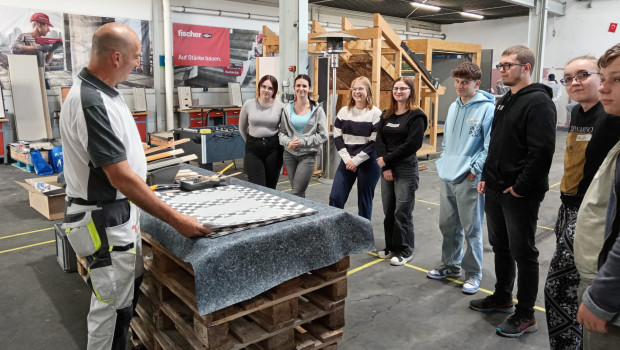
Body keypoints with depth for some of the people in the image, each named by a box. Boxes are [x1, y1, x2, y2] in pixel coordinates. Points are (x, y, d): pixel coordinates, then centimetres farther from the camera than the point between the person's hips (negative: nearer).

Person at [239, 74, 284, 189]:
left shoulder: (280, 107, -2)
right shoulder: (249, 104, 1)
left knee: (270, 187, 7)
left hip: (274, 149, 0)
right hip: (253, 149, 0)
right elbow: (242, 128, 14)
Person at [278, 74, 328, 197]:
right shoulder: (287, 109, 4)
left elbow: (323, 135, -6)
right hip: (289, 154, 3)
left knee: (296, 193, -9)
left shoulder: (317, 109, -4)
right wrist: (287, 142, -14)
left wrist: (303, 141, -14)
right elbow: (282, 132, 7)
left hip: (307, 155, -3)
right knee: (299, 193, 13)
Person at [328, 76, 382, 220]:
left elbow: (375, 142, -10)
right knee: (335, 198, 0)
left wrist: (356, 160, -13)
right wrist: (347, 159, -8)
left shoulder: (376, 113, -6)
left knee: (364, 202, 5)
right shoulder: (344, 111, 6)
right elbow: (337, 137, 4)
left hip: (368, 163, -4)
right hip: (347, 161, 4)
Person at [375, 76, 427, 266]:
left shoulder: (416, 116, -5)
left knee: (402, 212, -2)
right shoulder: (387, 115, 13)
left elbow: (412, 144, -14)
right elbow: (379, 141, 4)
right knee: (388, 211, 11)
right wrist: (385, 168, -8)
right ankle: (391, 247, 25)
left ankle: (405, 251, 12)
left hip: (406, 169, -6)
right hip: (386, 168, 6)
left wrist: (387, 159, -12)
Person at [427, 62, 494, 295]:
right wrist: (443, 163, 12)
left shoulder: (487, 108, -10)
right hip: (447, 177, 7)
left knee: (471, 230, 4)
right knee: (447, 225, 16)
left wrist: (474, 170, -14)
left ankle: (473, 274, 19)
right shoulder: (453, 107, 13)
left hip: (469, 180, -7)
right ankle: (450, 265, 33)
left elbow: (490, 146, -13)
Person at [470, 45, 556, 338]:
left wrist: (520, 187, -20)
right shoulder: (505, 101, 15)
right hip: (495, 190, 9)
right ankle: (502, 297, 35)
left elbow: (542, 151, -22)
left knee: (523, 253, 2)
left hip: (520, 194, -9)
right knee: (500, 246, 18)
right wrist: (487, 177, 15)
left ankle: (525, 315, 16)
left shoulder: (538, 102, -14)